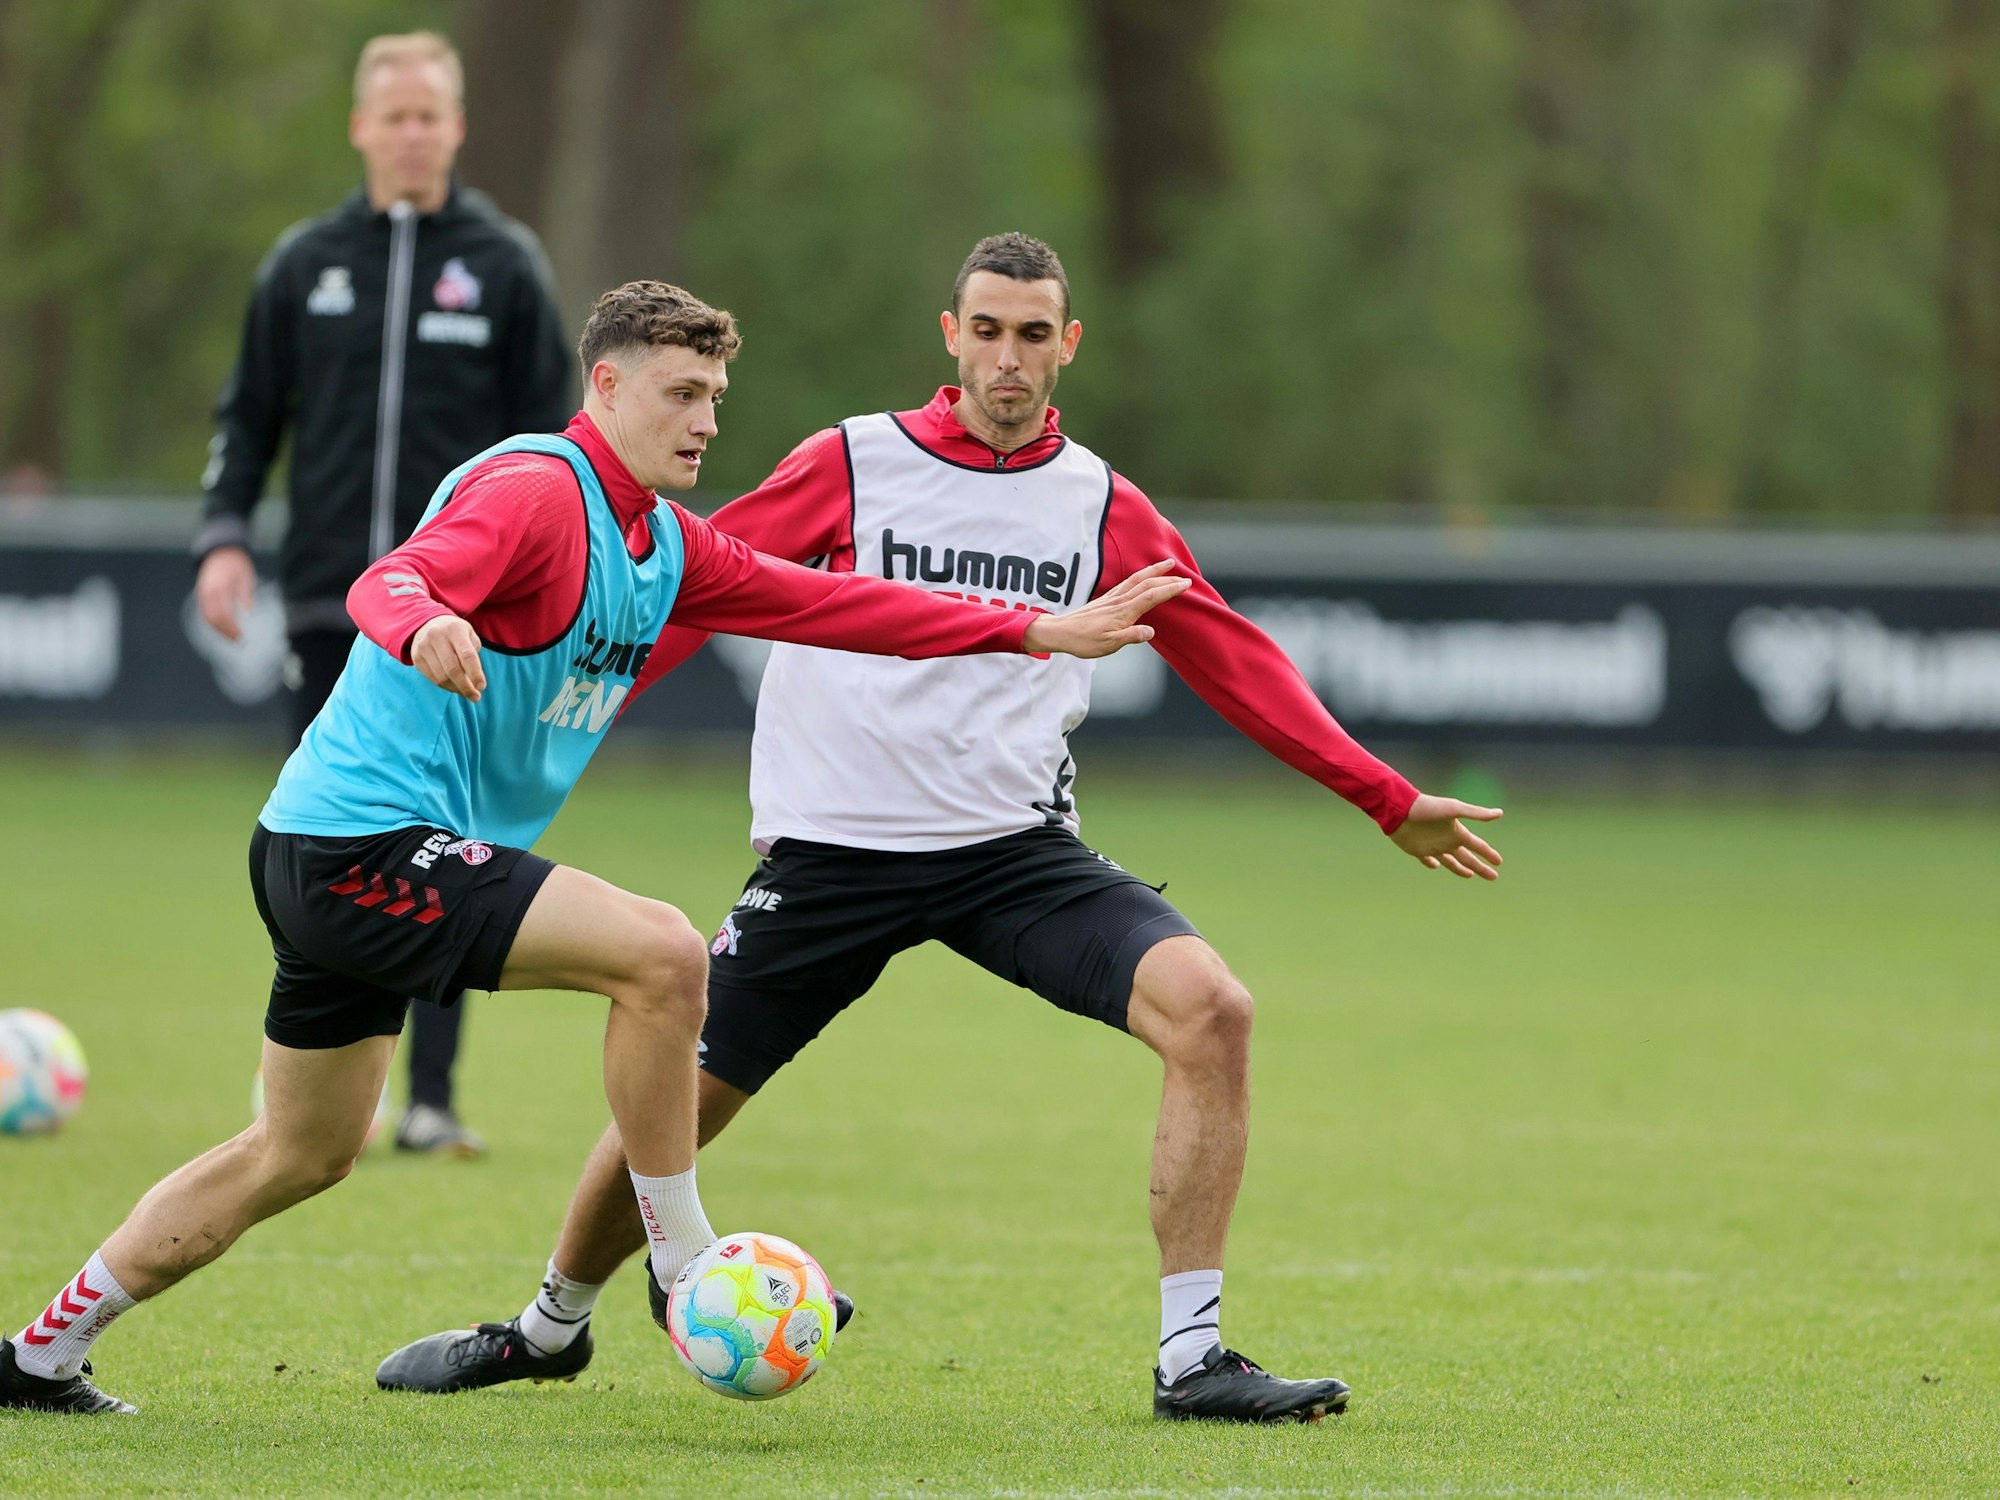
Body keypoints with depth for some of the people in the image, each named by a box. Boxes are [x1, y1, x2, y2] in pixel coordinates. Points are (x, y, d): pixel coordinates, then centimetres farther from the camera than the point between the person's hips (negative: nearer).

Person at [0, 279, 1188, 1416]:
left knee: (303, 1156, 18)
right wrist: (426, 626, -56)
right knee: (660, 952, -19)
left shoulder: (664, 543, 13)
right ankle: (686, 1271, -9)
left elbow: (824, 601, 18)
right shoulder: (534, 490, -15)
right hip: (368, 841, -10)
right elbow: (389, 584, -32)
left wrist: (1040, 631, 16)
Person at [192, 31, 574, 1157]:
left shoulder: (505, 266, 5)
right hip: (330, 602, 2)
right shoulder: (304, 264, 9)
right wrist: (225, 535, 0)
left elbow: (549, 432, 6)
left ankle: (432, 1097, -3)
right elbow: (249, 415, 14)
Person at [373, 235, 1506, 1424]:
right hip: (833, 843, -1)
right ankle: (555, 1322, 32)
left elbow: (1237, 663, 11)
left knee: (1210, 1010, -22)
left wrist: (1388, 800, 11)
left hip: (1016, 848, 1)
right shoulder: (854, 466, -2)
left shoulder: (1104, 509, 4)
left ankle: (1192, 1358, -15)